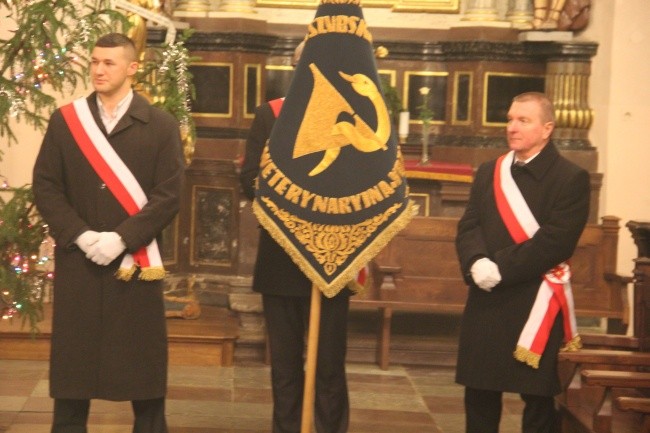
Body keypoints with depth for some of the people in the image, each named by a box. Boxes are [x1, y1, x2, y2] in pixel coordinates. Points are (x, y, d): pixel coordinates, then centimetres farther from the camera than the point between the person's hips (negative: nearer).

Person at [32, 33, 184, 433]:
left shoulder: (161, 126, 1)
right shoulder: (65, 120, 7)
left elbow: (169, 196, -5)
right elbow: (45, 186, 2)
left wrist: (121, 238, -15)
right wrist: (80, 235, -11)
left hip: (136, 261, -1)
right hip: (77, 260, 2)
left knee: (142, 362, 5)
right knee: (73, 359, 7)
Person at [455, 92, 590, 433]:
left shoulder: (571, 178, -6)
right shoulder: (488, 173, 13)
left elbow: (555, 242, -15)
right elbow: (468, 226, 5)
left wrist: (501, 268, -19)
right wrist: (477, 263, -16)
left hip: (534, 304, -5)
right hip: (486, 302, 5)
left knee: (538, 399, 3)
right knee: (479, 395, 12)